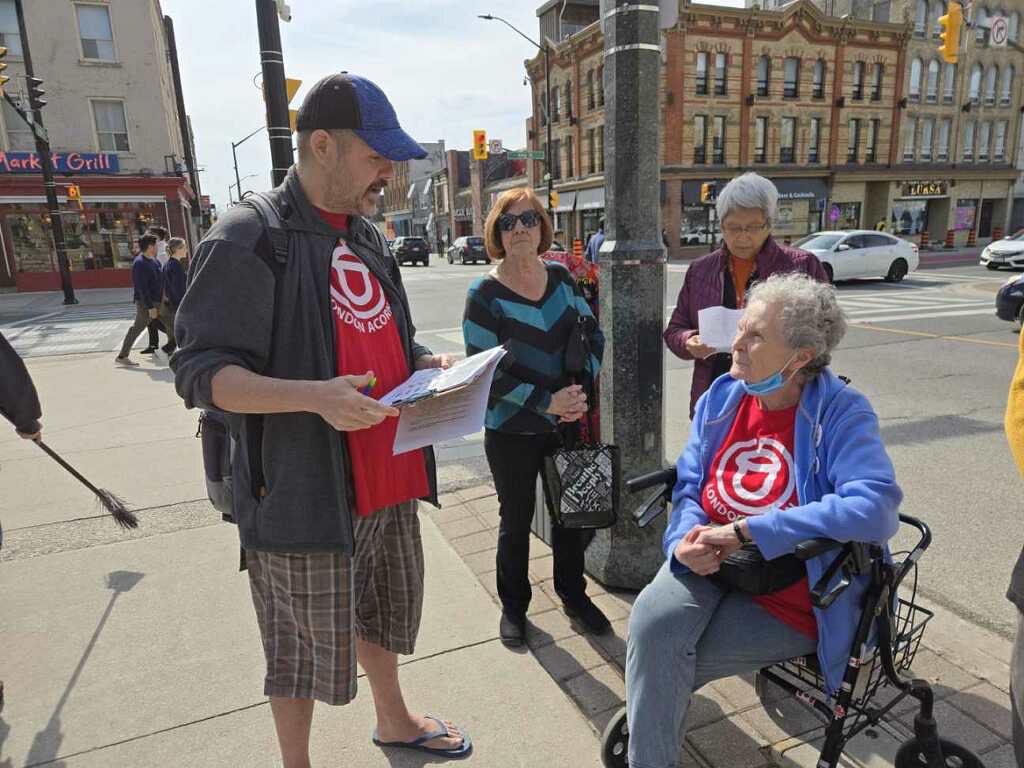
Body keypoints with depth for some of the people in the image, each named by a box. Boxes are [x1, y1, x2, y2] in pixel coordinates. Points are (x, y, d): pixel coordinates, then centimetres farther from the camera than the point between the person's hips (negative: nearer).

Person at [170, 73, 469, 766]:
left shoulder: (369, 236, 12)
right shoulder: (249, 238, -13)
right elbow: (201, 372, -16)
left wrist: (430, 364, 1)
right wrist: (312, 395, -31)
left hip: (390, 478, 8)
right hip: (306, 491, -7)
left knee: (387, 611, 25)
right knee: (306, 646, 11)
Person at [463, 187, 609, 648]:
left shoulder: (561, 277, 2)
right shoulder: (485, 294, -12)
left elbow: (593, 336, 6)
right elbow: (484, 371, -15)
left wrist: (582, 389, -9)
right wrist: (546, 402, -19)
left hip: (568, 423, 4)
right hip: (512, 432, -4)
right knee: (516, 521, 11)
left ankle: (573, 594, 38)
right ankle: (513, 607, 33)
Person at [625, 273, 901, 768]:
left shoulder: (841, 414, -15)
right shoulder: (721, 396, 1)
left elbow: (876, 509, -30)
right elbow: (688, 483, 3)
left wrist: (745, 531, -28)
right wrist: (687, 538, -21)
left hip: (786, 598, -4)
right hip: (709, 562, 4)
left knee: (662, 658, -14)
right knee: (652, 620, -24)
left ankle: (644, 713, 21)